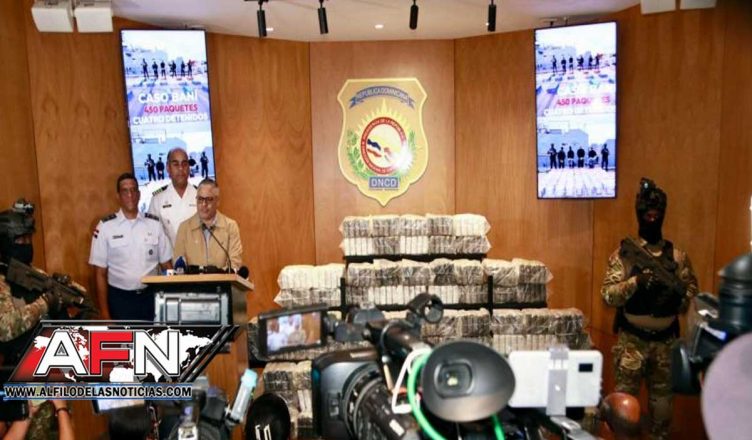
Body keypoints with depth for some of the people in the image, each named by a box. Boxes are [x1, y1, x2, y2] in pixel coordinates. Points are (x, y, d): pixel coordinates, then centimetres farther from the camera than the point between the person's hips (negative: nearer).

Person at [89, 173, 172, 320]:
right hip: (120, 299, -2)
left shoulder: (154, 224, 1)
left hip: (150, 297, 2)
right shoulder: (105, 227, -4)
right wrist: (105, 313, -5)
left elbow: (166, 265, 5)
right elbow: (100, 273, -2)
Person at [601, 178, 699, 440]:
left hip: (666, 339, 3)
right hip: (632, 339, -3)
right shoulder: (624, 254, -5)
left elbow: (692, 290, 6)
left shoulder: (678, 256, 4)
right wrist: (635, 282, -25)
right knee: (626, 394, 2)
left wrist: (679, 295, -15)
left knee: (663, 394, 15)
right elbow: (607, 294, -12)